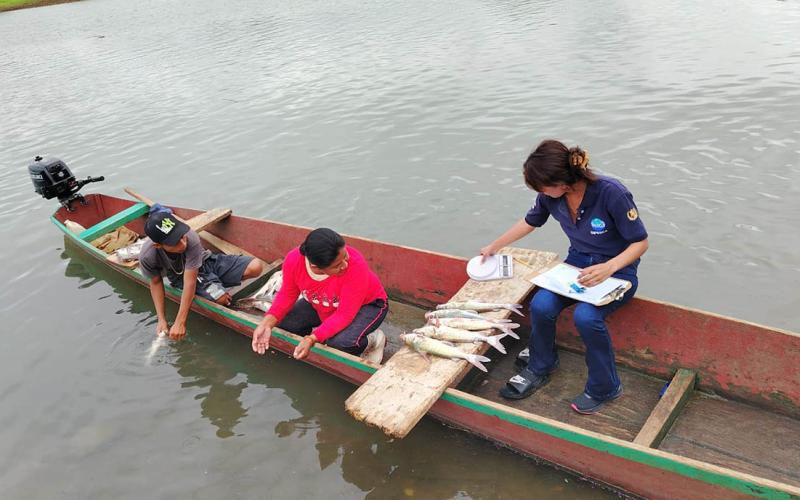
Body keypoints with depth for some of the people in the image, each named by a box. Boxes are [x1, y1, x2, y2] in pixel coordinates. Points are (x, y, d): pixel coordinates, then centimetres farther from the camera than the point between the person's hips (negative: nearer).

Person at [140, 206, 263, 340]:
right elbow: (156, 282, -10)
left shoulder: (192, 239, -36)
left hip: (205, 262, 1)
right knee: (221, 298, -30)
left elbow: (190, 282, -33)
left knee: (255, 267, -18)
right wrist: (162, 320, -15)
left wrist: (180, 323, -32)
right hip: (180, 276, 0)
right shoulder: (147, 256, -30)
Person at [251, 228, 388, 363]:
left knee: (341, 342, -32)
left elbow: (345, 315, -33)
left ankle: (374, 339, 1)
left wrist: (312, 339, -41)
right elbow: (287, 295, -8)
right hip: (322, 305, 5)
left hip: (367, 304, -5)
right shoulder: (293, 260, -28)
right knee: (281, 325, -10)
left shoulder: (355, 264, -40)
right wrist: (267, 324, -23)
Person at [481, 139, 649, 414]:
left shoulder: (611, 193, -27)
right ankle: (540, 368, 6)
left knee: (586, 316, -33)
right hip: (577, 264, 5)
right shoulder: (551, 196, -10)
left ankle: (604, 388, -5)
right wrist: (494, 246, 17)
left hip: (617, 270, -5)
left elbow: (640, 242, -17)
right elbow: (529, 222, 12)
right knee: (541, 305, -23)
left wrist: (608, 268, -33)